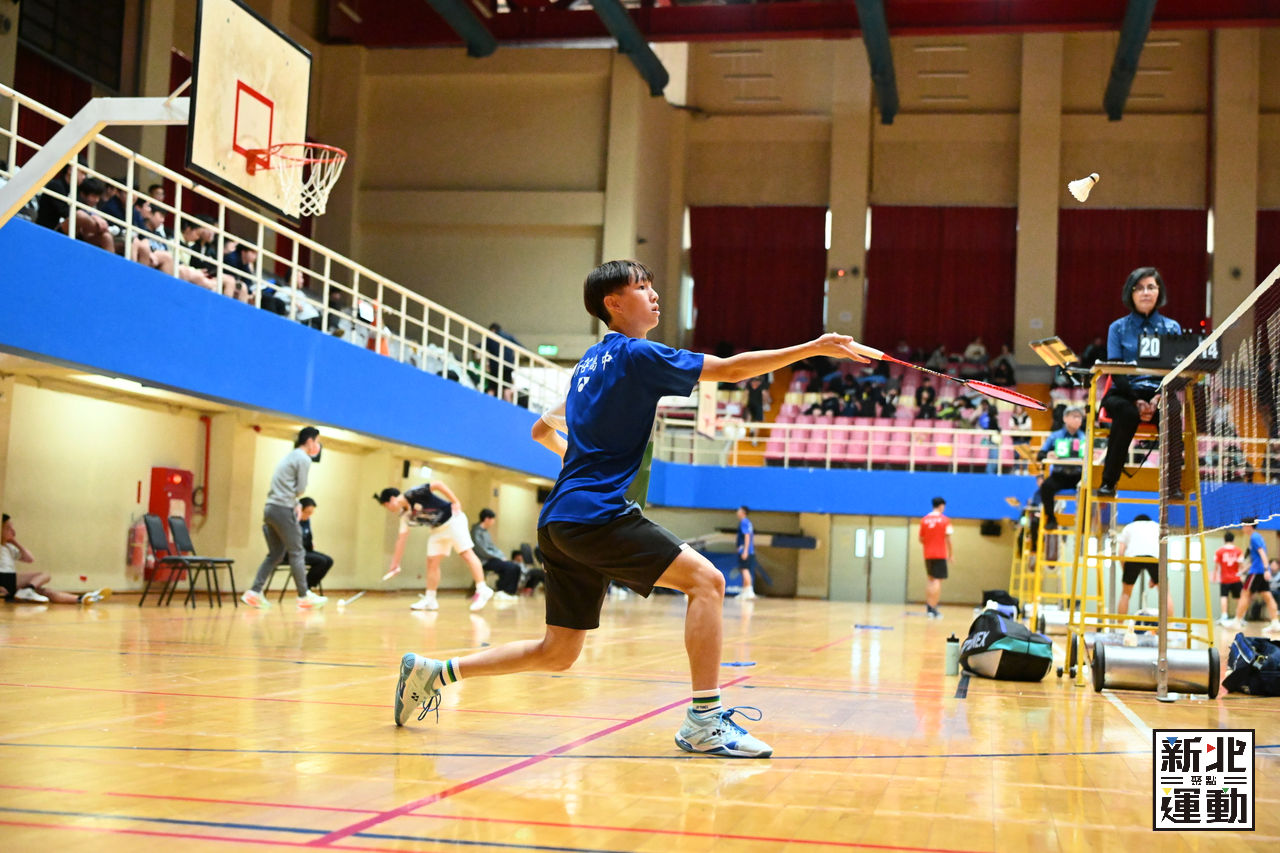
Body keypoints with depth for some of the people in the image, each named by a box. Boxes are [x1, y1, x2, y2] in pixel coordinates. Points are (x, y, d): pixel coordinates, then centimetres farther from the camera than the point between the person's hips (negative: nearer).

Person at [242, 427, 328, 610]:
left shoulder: (290, 456, 21)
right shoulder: (304, 459, -8)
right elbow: (300, 490, -10)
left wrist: (296, 504, 6)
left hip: (270, 508, 9)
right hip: (283, 509, -9)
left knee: (275, 554, 12)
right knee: (297, 553, -2)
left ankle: (254, 592, 6)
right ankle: (304, 596, 2)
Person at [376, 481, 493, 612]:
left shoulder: (413, 494, -18)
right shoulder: (405, 516, 5)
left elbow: (437, 484, -19)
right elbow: (401, 539, 7)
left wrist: (455, 502, -21)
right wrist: (395, 564, 6)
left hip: (452, 520, -8)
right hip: (438, 529, 8)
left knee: (466, 553, -14)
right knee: (432, 561, 3)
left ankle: (482, 591, -19)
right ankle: (430, 600, 8)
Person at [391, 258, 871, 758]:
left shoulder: (592, 361, 20)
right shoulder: (635, 355, -6)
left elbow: (542, 430, 29)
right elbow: (731, 369, -12)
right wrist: (813, 348, -10)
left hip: (560, 522, 9)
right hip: (595, 514, -9)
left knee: (558, 653, 14)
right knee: (705, 580, -14)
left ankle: (433, 671, 18)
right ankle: (704, 720, -17)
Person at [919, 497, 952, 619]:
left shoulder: (924, 520, 6)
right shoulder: (945, 520, -5)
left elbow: (921, 539, 9)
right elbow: (948, 539, -9)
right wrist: (950, 554, 0)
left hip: (928, 554, 4)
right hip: (940, 554, -4)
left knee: (930, 579, 18)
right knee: (938, 580, -4)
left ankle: (928, 605, 12)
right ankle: (933, 609, -10)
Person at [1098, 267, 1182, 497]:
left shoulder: (1172, 328, 13)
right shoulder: (1118, 328, 11)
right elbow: (1115, 373, 0)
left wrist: (1159, 398, -16)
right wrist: (1136, 401, -16)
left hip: (1159, 394, 1)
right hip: (1125, 394, -1)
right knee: (1127, 413, -36)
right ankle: (1108, 482, -31)